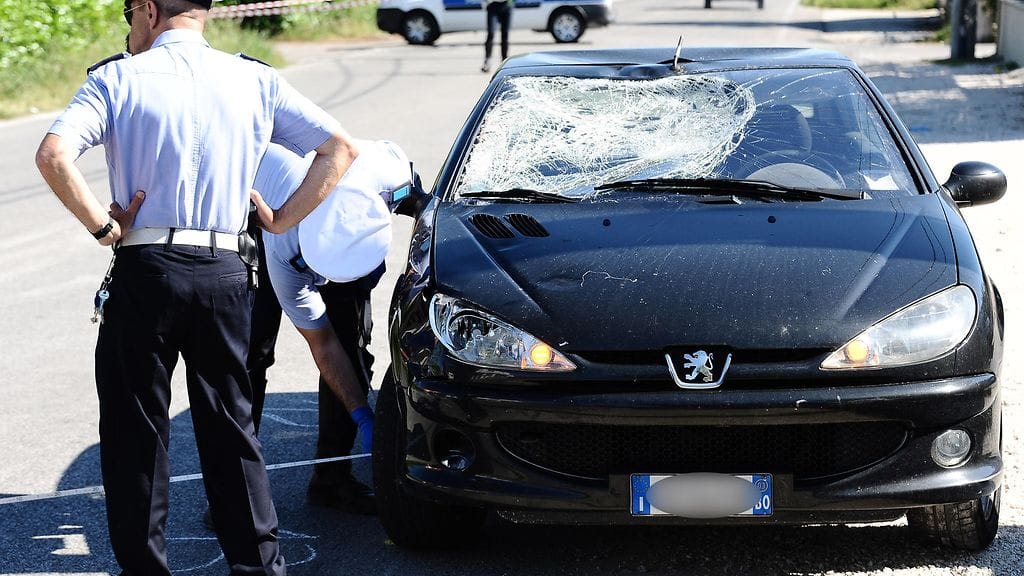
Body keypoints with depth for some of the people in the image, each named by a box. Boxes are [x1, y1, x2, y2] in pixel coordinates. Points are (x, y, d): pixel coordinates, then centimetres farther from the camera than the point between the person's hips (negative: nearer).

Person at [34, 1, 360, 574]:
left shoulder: (119, 78, -2)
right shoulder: (256, 80, 8)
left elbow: (54, 155, -17)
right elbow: (341, 147, 5)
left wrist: (102, 226, -7)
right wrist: (281, 221, 6)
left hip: (145, 270, -3)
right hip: (227, 273, 3)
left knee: (135, 434, 7)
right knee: (232, 427, 14)